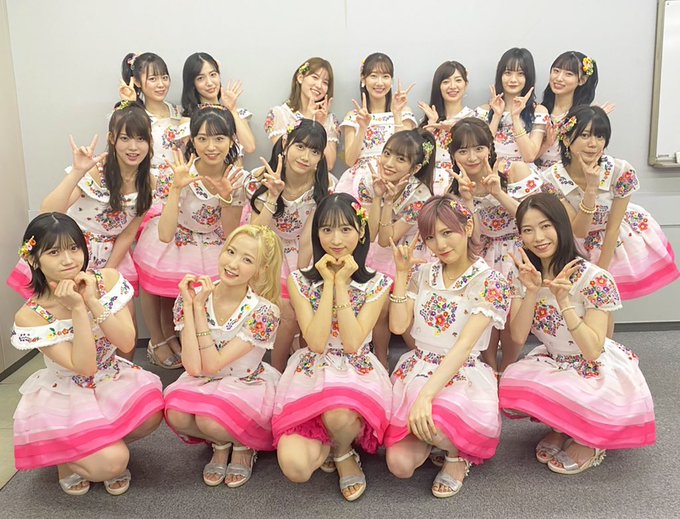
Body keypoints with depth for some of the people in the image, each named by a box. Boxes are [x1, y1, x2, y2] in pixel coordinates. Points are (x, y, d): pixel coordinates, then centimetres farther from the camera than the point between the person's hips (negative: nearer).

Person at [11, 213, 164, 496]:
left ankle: (107, 443, 6)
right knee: (111, 463, -23)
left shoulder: (107, 280, -9)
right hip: (64, 395, -3)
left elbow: (127, 343, -15)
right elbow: (84, 367, -22)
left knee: (150, 413, -28)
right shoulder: (31, 316, -18)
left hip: (112, 379, 4)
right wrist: (78, 309, -30)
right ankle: (65, 456, 12)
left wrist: (92, 301, -25)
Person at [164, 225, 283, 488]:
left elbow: (212, 365, -23)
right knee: (176, 415, -27)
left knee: (210, 420, -31)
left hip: (247, 386, -3)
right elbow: (193, 367, -21)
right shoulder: (195, 294, -12)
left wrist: (199, 308, -26)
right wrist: (188, 304, -24)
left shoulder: (263, 312, -20)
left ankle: (242, 446, 5)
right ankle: (220, 443, 6)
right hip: (203, 384, 3)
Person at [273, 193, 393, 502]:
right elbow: (316, 343, -15)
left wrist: (341, 283, -15)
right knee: (295, 467, -23)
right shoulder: (300, 280, -3)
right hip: (311, 373, 1)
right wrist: (329, 282, -14)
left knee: (339, 416, -37)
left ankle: (343, 452, 1)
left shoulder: (377, 283, -3)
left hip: (357, 373, 0)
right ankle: (327, 444, 14)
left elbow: (352, 343, -15)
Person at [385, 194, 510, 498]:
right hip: (416, 371, 4)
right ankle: (436, 437, 21)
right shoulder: (423, 274, 5)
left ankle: (457, 454, 1)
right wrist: (402, 274, -6)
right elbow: (398, 326, -2)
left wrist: (426, 395, -31)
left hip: (462, 377, -4)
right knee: (400, 464, -12)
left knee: (431, 423, -35)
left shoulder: (490, 283, -10)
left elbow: (464, 346, -21)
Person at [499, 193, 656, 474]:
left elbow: (592, 350, -23)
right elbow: (518, 337, -13)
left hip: (599, 371, -4)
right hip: (553, 364, 5)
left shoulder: (594, 278, -21)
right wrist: (531, 291, -28)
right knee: (510, 387, -24)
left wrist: (564, 301, -34)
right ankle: (563, 428, 6)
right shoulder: (523, 274, -6)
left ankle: (589, 439, 3)